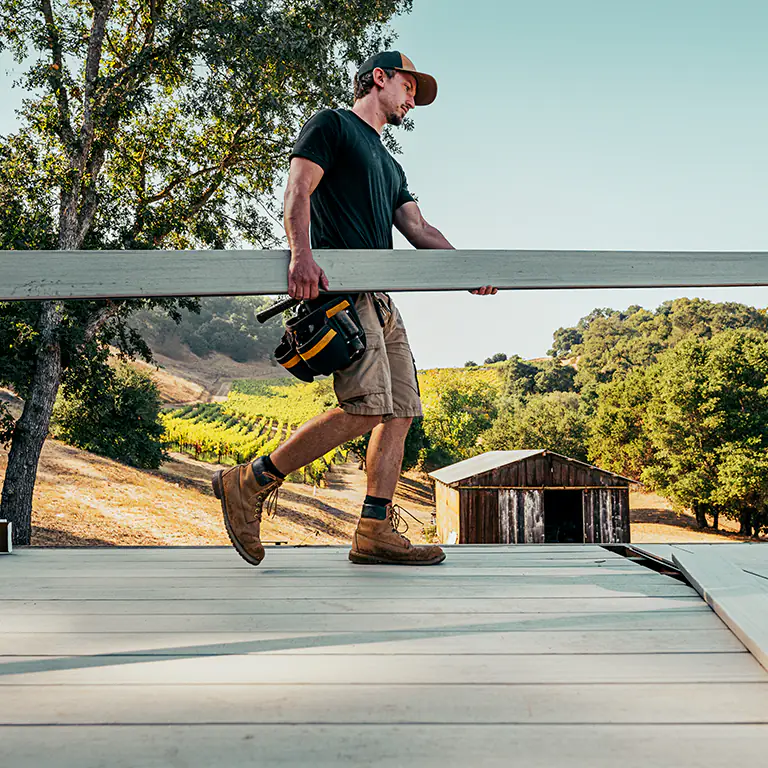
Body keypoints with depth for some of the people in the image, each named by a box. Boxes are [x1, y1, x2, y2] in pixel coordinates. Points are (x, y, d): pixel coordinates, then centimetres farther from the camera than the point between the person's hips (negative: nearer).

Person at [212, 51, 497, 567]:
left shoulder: (390, 166, 32)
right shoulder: (332, 125, 8)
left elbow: (416, 227, 21)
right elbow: (298, 191, -7)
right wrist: (302, 254, -25)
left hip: (380, 297, 9)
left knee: (400, 413, 0)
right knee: (366, 408, -20)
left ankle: (376, 533, 3)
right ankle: (250, 484, -10)